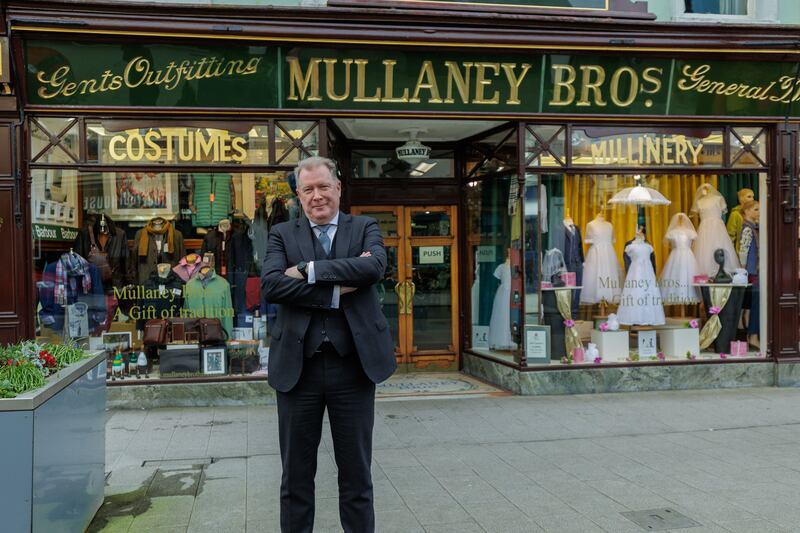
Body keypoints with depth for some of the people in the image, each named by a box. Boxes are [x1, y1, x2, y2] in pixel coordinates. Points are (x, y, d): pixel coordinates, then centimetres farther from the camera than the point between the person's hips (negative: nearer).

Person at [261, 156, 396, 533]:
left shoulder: (365, 228, 8)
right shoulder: (282, 234, 8)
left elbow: (375, 265, -14)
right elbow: (271, 285, -10)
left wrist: (310, 271, -14)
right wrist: (336, 291, -15)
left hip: (353, 364, 0)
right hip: (298, 366, 1)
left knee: (356, 474, 11)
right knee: (296, 477, 11)